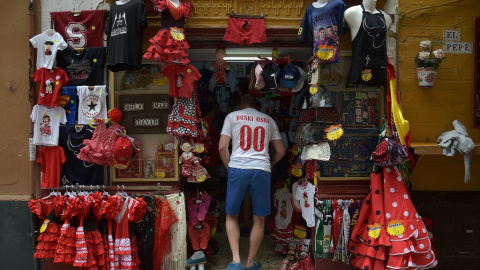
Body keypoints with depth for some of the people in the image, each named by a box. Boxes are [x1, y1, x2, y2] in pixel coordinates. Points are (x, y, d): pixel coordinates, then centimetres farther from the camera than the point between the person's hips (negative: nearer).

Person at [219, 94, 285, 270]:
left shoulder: (232, 116, 12)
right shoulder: (269, 120, 19)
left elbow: (222, 147, 3)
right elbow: (280, 151, 17)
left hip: (238, 169, -1)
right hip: (262, 171, 1)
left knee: (231, 216, 15)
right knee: (259, 219, 13)